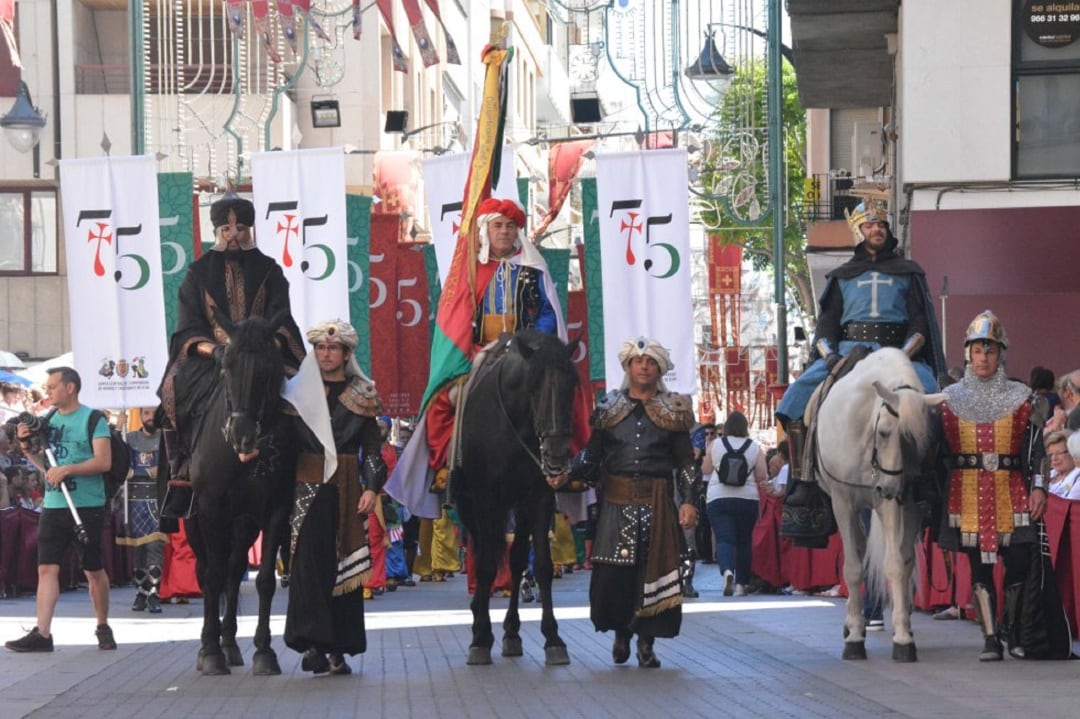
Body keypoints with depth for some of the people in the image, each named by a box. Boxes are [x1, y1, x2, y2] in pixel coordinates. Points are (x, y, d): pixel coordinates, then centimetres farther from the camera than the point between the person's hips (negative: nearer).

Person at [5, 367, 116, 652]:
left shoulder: (92, 419, -6)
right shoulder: (49, 421, 13)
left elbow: (104, 461, -14)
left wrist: (66, 470, -20)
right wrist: (28, 448, 2)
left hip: (87, 507, -6)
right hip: (53, 507, 6)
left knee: (94, 570, 5)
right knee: (47, 568, -4)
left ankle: (103, 627, 20)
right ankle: (42, 634, -8)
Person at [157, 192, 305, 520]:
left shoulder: (268, 271, 14)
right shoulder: (199, 274, 12)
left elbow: (280, 322, 4)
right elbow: (189, 331, 4)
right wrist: (213, 349, -15)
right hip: (209, 362, 0)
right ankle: (185, 477, -30)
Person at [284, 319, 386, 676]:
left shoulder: (361, 396, 8)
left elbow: (372, 448, 6)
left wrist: (371, 488, -7)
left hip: (347, 490, 1)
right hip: (309, 489, -1)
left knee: (345, 566, 3)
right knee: (309, 563, -12)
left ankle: (339, 649, 9)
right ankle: (312, 643, -16)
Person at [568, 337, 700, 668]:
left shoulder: (672, 411, 9)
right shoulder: (609, 409, 11)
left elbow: (686, 464, 6)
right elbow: (591, 455, 9)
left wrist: (689, 501, -6)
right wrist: (566, 473, -9)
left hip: (658, 504, 0)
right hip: (617, 502, 0)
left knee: (654, 571, -4)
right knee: (611, 575, -6)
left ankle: (646, 641, 8)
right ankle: (621, 631, 17)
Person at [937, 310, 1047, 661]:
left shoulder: (1020, 398, 5)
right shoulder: (951, 399, 8)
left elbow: (1035, 447, 3)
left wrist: (1038, 487, -7)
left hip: (1011, 493, -1)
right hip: (967, 496, 1)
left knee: (1018, 563, -4)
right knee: (979, 568, 1)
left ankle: (1014, 632, 15)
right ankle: (990, 639, 5)